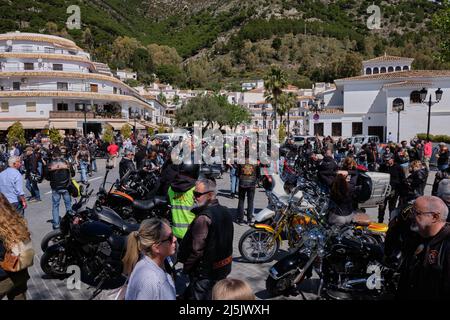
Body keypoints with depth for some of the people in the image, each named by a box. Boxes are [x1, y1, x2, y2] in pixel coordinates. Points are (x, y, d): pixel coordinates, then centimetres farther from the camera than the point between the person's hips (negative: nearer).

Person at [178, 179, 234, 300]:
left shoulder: (203, 218, -27)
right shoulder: (225, 211, 0)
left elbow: (196, 250, -24)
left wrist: (186, 267, -9)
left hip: (205, 272, -8)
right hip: (225, 267, 8)